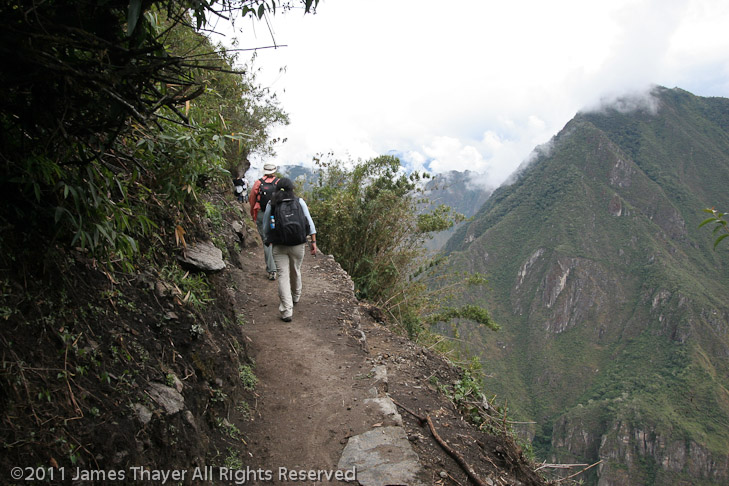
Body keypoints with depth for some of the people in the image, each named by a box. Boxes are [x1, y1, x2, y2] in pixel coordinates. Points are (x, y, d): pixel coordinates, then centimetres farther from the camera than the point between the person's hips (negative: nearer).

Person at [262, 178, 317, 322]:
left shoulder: (271, 205, -1)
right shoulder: (300, 202, -1)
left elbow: (266, 227, 6)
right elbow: (309, 222, -5)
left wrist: (268, 242, 20)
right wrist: (313, 241, -2)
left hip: (279, 246, -1)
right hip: (298, 245, 1)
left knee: (283, 276, 0)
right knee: (295, 272, 22)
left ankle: (287, 311, -8)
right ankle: (295, 297, 47)